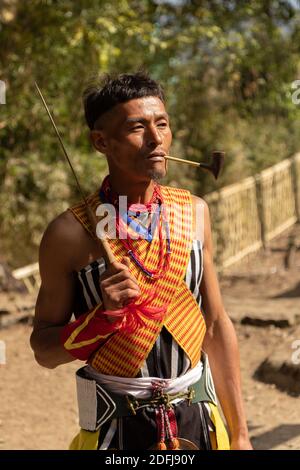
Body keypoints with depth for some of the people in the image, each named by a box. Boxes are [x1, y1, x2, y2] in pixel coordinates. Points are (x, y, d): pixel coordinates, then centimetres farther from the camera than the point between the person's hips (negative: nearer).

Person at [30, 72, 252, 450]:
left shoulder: (194, 213, 1)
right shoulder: (71, 233, -11)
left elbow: (217, 325, 7)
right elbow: (44, 349, -3)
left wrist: (239, 433, 8)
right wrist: (102, 316, -21)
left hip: (198, 419, 3)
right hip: (118, 429, -3)